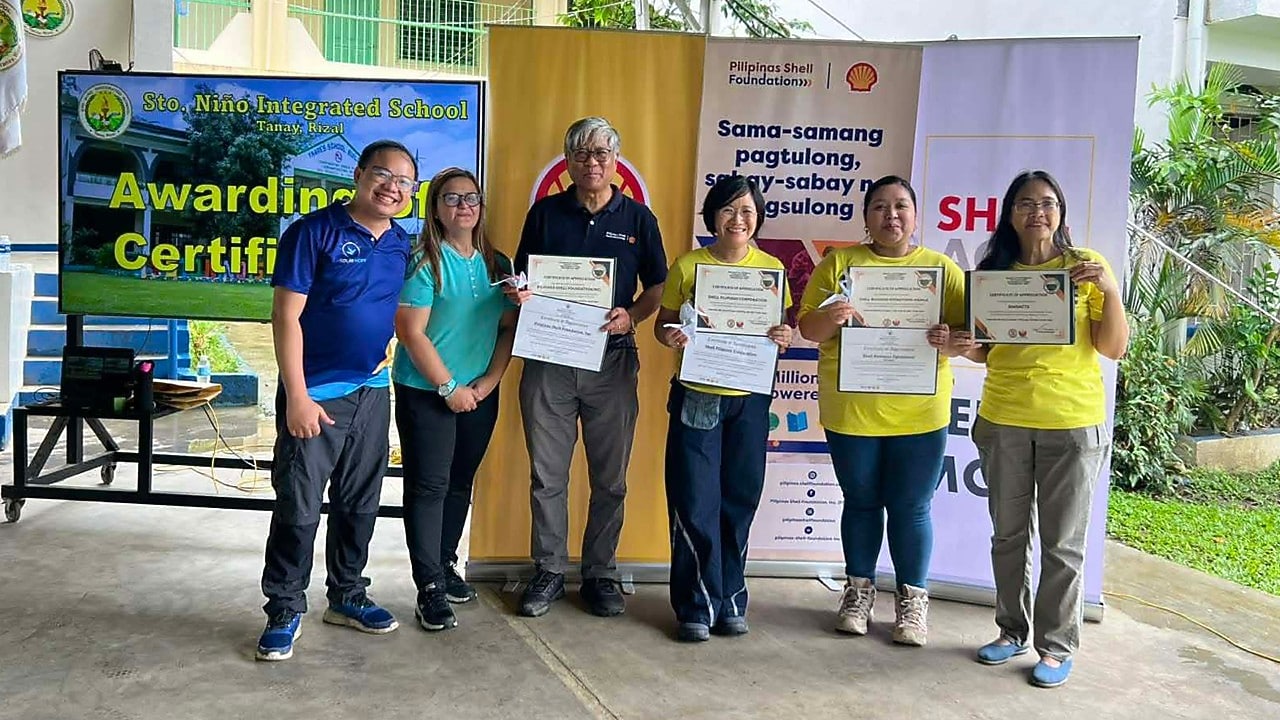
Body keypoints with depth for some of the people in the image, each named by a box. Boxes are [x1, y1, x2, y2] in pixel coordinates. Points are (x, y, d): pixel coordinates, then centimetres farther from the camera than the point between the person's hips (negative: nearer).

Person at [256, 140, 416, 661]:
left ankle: (347, 597, 29)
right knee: (298, 507, 0)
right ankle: (284, 612, 14)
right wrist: (297, 397, -16)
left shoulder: (403, 244, 7)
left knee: (359, 504, 14)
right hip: (315, 393, -6)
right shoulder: (314, 232, -10)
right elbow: (286, 316, -13)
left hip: (373, 391, 6)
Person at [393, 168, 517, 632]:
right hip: (426, 393, -5)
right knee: (428, 486, -1)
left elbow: (509, 328, 8)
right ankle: (429, 588, 4)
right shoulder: (423, 261, -10)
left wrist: (489, 380, -5)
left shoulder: (496, 264, 7)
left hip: (480, 394, 6)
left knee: (460, 484, 16)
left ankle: (445, 564, 32)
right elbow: (411, 333, -14)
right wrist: (450, 388, -14)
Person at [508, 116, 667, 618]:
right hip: (548, 356, 0)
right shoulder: (545, 213, 7)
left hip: (611, 360, 0)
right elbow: (522, 278, 12)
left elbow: (657, 287, 7)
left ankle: (600, 574, 20)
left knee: (610, 479, 7)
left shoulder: (638, 218, 6)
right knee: (547, 474, 5)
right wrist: (520, 294, -11)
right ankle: (549, 572, 18)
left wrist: (631, 317, -12)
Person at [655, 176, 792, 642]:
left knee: (740, 500, 8)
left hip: (750, 399, 2)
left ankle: (730, 600, 23)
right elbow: (664, 322, 7)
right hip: (696, 396, -2)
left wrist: (784, 337, -11)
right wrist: (668, 335, -15)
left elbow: (785, 324, 12)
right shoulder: (687, 266, 0)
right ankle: (697, 606, 11)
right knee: (695, 503, -2)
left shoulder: (772, 268, 5)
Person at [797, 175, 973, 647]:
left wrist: (950, 342, -21)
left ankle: (912, 599, 22)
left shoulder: (942, 269, 5)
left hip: (919, 411, 0)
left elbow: (967, 334, 1)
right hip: (851, 410, 1)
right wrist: (830, 319, -21)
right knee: (861, 502, 12)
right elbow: (808, 328, 1)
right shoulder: (839, 264, 4)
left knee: (911, 508, 6)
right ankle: (859, 590, 28)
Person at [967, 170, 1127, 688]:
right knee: (1008, 533, 12)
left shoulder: (1085, 266, -1)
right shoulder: (993, 270, 5)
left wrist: (1109, 290, -17)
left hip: (1073, 422, -2)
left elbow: (1115, 349, -3)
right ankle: (1012, 630, 27)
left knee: (1063, 542, 5)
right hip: (1003, 420, 3)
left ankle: (1057, 645, 18)